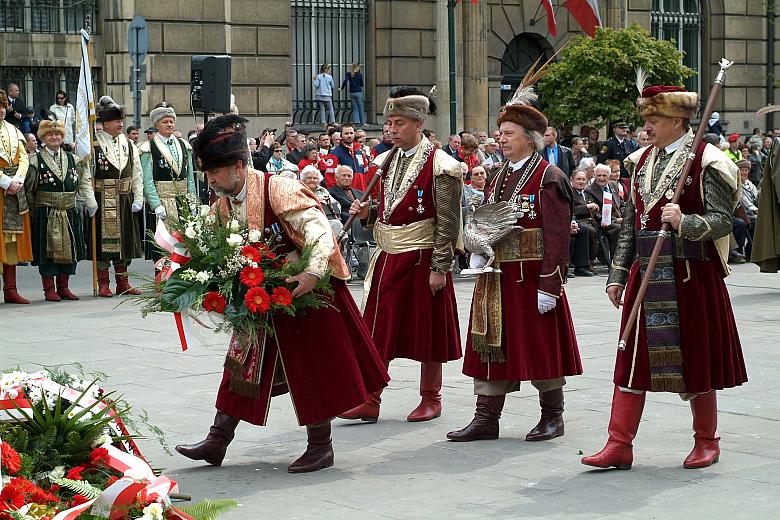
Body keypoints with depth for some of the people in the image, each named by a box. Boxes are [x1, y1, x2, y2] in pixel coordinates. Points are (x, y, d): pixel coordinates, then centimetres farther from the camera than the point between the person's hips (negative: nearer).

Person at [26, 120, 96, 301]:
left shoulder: (73, 160, 11)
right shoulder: (35, 160, -1)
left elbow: (84, 184, 9)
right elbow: (29, 190, -4)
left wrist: (90, 203, -5)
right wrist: (34, 213, -10)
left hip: (70, 213, 4)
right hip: (45, 214, -4)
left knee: (69, 249, 7)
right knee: (47, 250, -1)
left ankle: (63, 287, 18)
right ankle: (49, 289, 7)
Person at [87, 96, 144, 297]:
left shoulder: (129, 145, 9)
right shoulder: (92, 145, -7)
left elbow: (137, 175, 11)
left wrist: (138, 198, 3)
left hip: (124, 200, 5)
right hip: (102, 200, -5)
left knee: (124, 239, 9)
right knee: (103, 240, -1)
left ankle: (123, 282, 19)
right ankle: (103, 284, 7)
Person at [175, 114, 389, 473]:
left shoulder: (277, 189, -20)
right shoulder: (223, 205, 3)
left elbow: (317, 228, -26)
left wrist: (313, 272, -39)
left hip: (305, 287, -7)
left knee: (313, 365, 1)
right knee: (244, 362, 8)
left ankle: (321, 446, 12)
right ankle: (218, 441, 13)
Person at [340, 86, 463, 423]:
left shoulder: (440, 166, -11)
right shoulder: (385, 162, 10)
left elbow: (448, 222, -12)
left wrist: (439, 268, -15)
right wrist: (367, 213, -1)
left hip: (423, 259, -6)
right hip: (388, 257, 6)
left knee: (427, 329, 5)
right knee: (378, 330, 5)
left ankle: (431, 399, 19)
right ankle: (370, 401, 9)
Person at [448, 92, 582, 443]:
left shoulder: (549, 178, -9)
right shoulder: (498, 178, 14)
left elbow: (556, 237, -15)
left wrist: (549, 286, -20)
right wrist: (477, 253, 1)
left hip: (532, 278, -7)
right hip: (496, 278, 7)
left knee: (540, 345, 3)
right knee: (491, 344, 6)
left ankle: (552, 415, 17)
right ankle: (486, 418, 10)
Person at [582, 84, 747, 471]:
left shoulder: (706, 162, -7)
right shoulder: (642, 161, 12)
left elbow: (722, 221, -12)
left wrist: (685, 223, -30)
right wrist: (618, 274, 11)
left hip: (691, 275, -6)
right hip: (646, 274, 6)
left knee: (695, 356, 4)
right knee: (633, 357, 3)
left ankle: (707, 441, 21)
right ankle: (619, 446, 6)